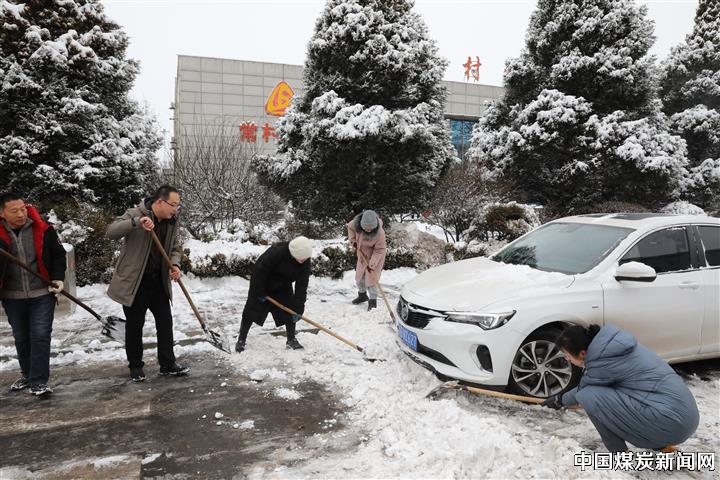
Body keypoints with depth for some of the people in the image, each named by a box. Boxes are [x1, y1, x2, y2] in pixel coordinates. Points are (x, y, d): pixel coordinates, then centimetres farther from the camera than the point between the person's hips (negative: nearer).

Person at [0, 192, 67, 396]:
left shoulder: (43, 229, -8)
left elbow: (59, 254, 4)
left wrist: (58, 278, -6)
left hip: (42, 294, -2)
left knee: (40, 336, -5)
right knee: (21, 337, 16)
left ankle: (38, 381, 3)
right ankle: (27, 375, 34)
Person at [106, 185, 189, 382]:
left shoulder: (172, 221, 2)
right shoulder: (135, 213, -15)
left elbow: (174, 248, 12)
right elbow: (111, 232, -26)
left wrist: (175, 264, -9)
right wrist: (137, 222, -40)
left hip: (159, 282, 5)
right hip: (133, 282, -5)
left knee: (165, 321, 7)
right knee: (135, 325, 6)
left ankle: (167, 364, 19)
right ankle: (135, 366, 23)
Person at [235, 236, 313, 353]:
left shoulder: (305, 263, -21)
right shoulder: (277, 252, -37)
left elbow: (301, 286, -18)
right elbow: (259, 271, -28)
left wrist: (298, 309, -21)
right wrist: (260, 293, -20)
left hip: (283, 288, 4)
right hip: (261, 285, -4)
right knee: (251, 312, -2)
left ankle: (291, 340, 15)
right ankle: (241, 340, 13)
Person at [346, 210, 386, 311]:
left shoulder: (380, 233, -36)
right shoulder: (357, 222, -25)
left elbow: (379, 250, -26)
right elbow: (350, 227, -1)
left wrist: (372, 264, -29)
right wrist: (353, 240, -9)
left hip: (375, 256, -6)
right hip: (362, 254, 6)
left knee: (371, 279, -5)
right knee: (359, 276, 18)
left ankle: (373, 301, 13)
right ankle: (362, 295, 41)